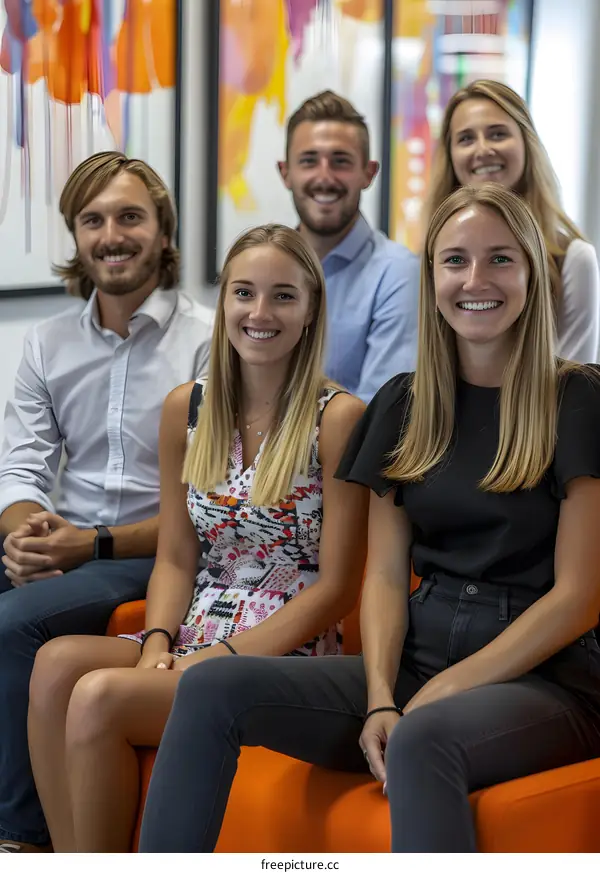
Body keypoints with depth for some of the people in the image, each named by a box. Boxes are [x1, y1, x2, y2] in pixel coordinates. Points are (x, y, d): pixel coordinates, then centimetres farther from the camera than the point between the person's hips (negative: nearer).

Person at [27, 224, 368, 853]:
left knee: (100, 696, -27)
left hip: (289, 654, -5)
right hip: (195, 636, 5)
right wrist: (158, 643, -8)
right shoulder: (186, 409, 10)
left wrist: (221, 656, -14)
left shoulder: (339, 418, -7)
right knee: (57, 662, -24)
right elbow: (176, 558, 11)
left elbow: (337, 587, -9)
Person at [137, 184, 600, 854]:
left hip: (543, 679, -5)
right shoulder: (405, 403, 13)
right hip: (416, 657, 5)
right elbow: (385, 575, 8)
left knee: (422, 738, -39)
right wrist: (380, 699, -9)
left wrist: (442, 691, -13)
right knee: (213, 688, -16)